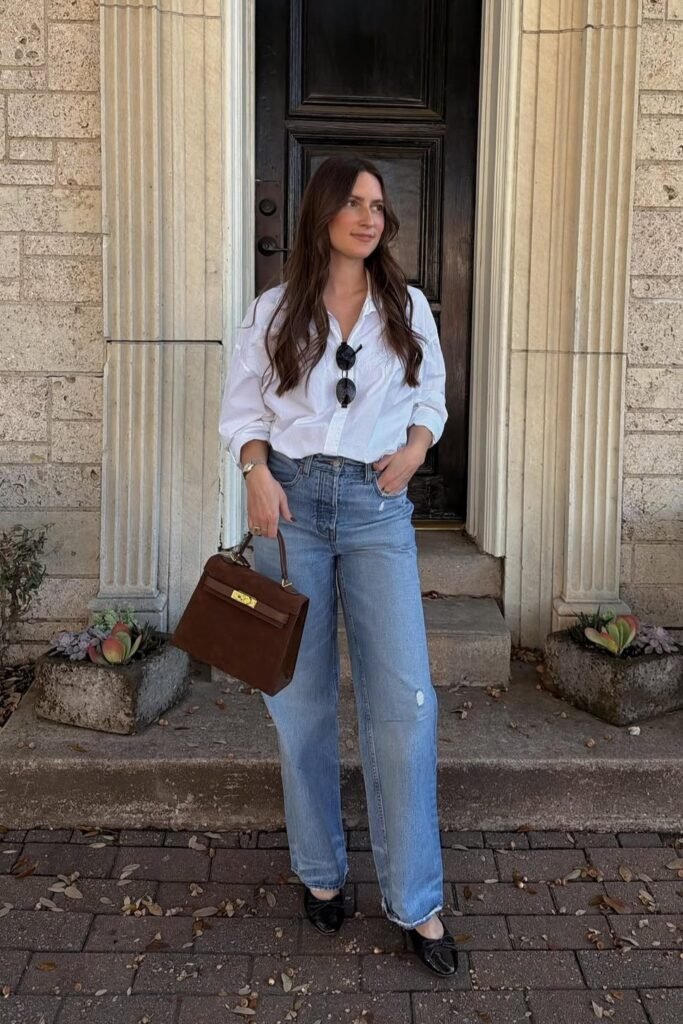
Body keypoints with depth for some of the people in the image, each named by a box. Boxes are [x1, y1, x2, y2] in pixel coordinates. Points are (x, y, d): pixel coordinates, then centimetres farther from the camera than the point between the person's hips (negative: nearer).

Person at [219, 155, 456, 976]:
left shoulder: (408, 308, 9)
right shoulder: (273, 310, 5)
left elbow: (431, 396, 16)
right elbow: (242, 406, 7)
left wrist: (416, 445, -4)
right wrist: (257, 473, -10)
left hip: (377, 507, 0)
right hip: (291, 502, 0)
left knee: (403, 701, -6)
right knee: (301, 697, 7)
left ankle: (415, 901, 7)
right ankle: (320, 869, 26)